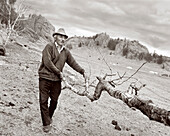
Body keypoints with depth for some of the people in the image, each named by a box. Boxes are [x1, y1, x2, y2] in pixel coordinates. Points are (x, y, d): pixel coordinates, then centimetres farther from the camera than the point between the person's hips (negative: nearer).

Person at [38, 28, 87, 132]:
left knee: (54, 101, 11)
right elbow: (47, 62, -15)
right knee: (43, 101, -1)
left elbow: (73, 63, 18)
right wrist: (59, 72, -11)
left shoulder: (66, 52, 11)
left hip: (57, 80, 4)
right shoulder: (49, 47, -6)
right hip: (45, 78, -4)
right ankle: (46, 124, 9)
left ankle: (49, 117, 36)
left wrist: (82, 71, 9)